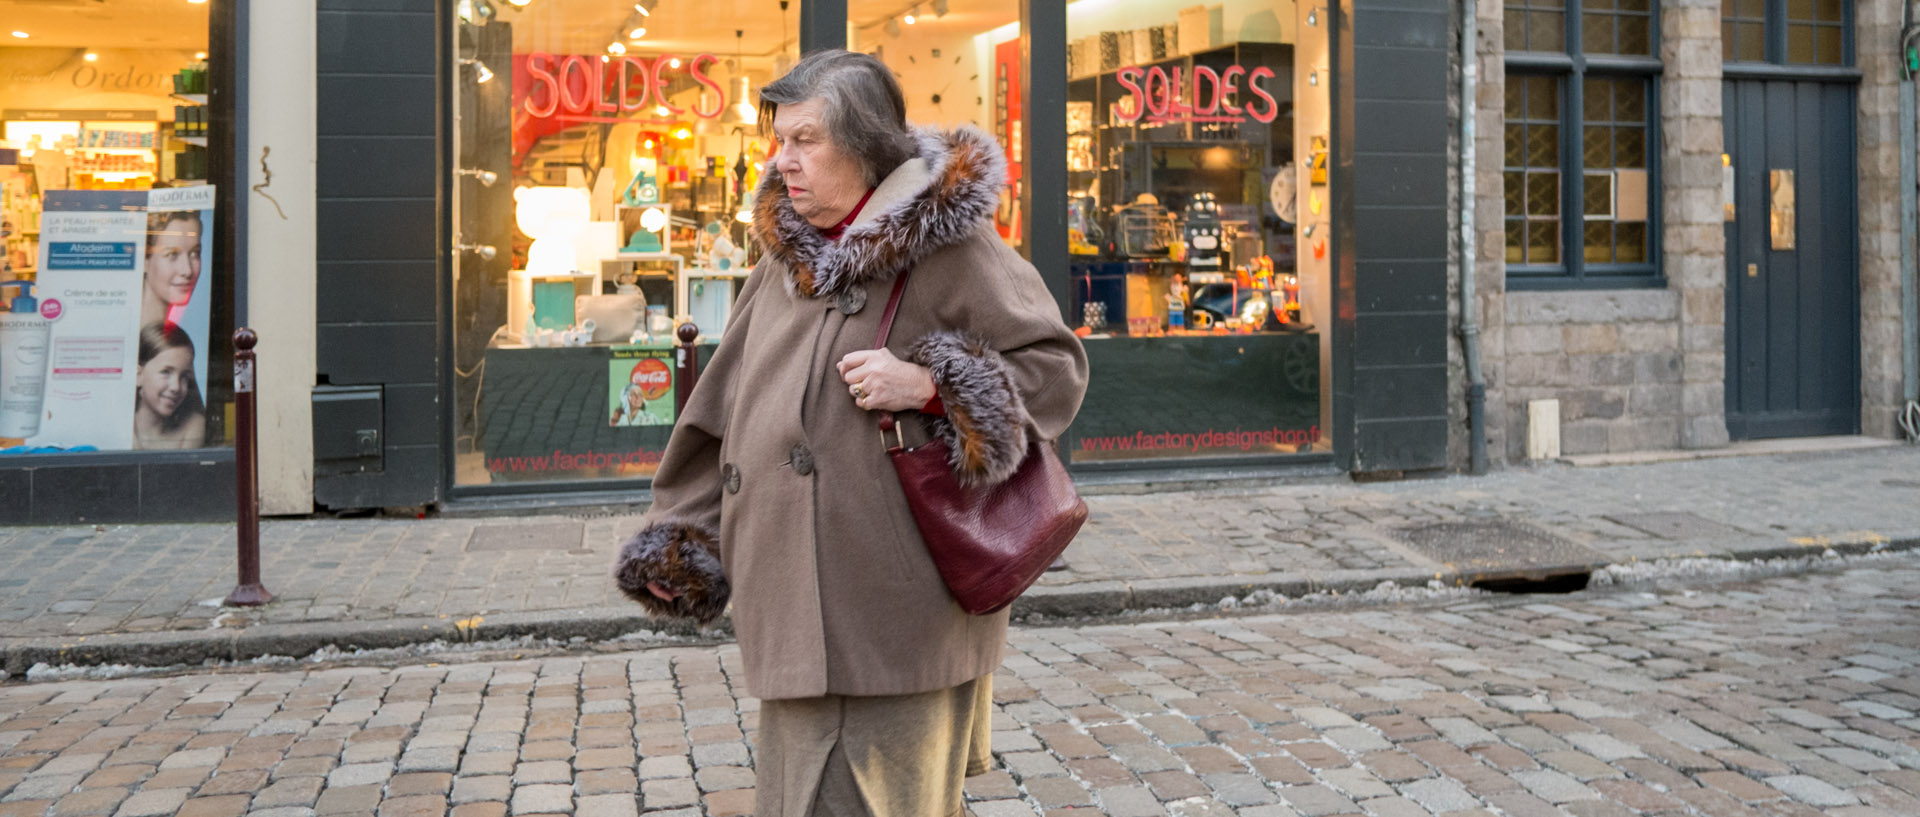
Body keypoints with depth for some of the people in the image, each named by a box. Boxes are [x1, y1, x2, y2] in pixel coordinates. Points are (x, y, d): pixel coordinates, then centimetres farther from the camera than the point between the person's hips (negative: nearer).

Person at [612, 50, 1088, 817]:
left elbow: (1056, 368, -4)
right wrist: (678, 536, 14)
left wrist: (928, 385, -18)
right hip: (797, 607, 6)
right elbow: (725, 410, 17)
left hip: (899, 611, -6)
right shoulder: (787, 257, 13)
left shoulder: (951, 246, -6)